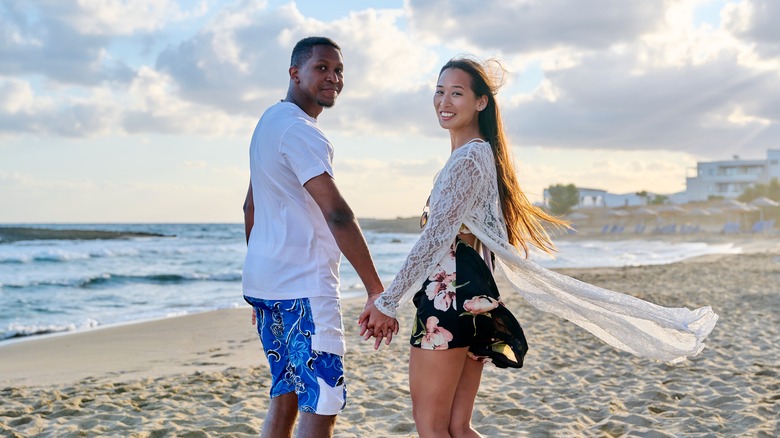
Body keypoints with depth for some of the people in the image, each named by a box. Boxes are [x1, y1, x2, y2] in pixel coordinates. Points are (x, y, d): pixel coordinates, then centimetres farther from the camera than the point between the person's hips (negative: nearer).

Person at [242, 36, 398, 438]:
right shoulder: (299, 129, -13)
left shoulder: (269, 122, 18)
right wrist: (376, 292, -23)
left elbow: (251, 207, 23)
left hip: (265, 280, 10)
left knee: (286, 397, 16)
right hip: (301, 286, -10)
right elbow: (337, 213, -22)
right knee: (322, 404, -8)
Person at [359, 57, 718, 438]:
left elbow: (435, 238, -20)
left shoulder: (468, 157, -12)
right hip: (469, 298, 10)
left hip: (450, 298, -10)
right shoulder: (480, 154, 19)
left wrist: (387, 301, -19)